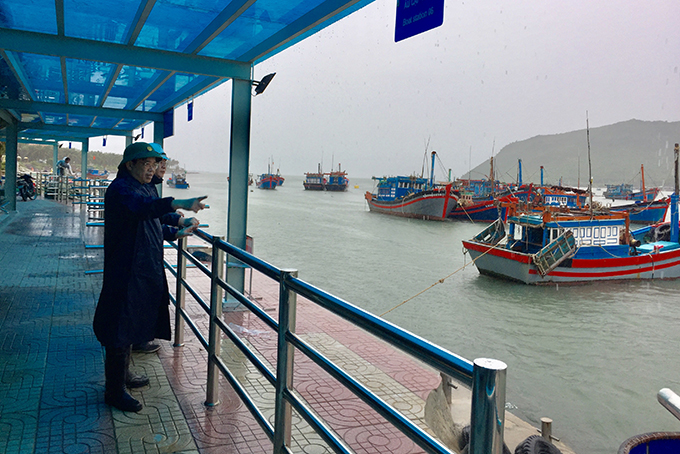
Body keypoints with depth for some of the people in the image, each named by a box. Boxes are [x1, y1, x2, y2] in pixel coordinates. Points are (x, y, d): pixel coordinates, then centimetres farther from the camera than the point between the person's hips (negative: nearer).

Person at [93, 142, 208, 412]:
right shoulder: (121, 189, -15)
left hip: (143, 271, 10)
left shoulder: (139, 188, 17)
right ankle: (115, 391, 8)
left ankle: (123, 375, 37)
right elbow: (143, 206, -38)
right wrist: (179, 204, -53)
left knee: (131, 325, 21)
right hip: (126, 272, -10)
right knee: (121, 328, -3)